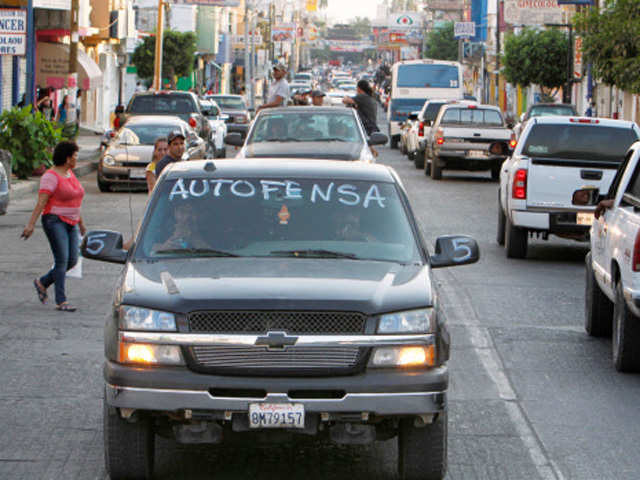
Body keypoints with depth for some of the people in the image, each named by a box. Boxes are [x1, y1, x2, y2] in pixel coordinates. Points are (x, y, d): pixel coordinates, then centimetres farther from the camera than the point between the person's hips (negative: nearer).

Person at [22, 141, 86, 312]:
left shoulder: (70, 173, 15)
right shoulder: (51, 176, -11)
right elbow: (41, 202, -17)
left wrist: (80, 222, 29)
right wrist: (31, 224, -23)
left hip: (70, 223, 8)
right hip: (55, 221, -8)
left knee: (72, 261, 2)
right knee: (62, 260, -13)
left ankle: (42, 282, 22)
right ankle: (61, 301, -13)